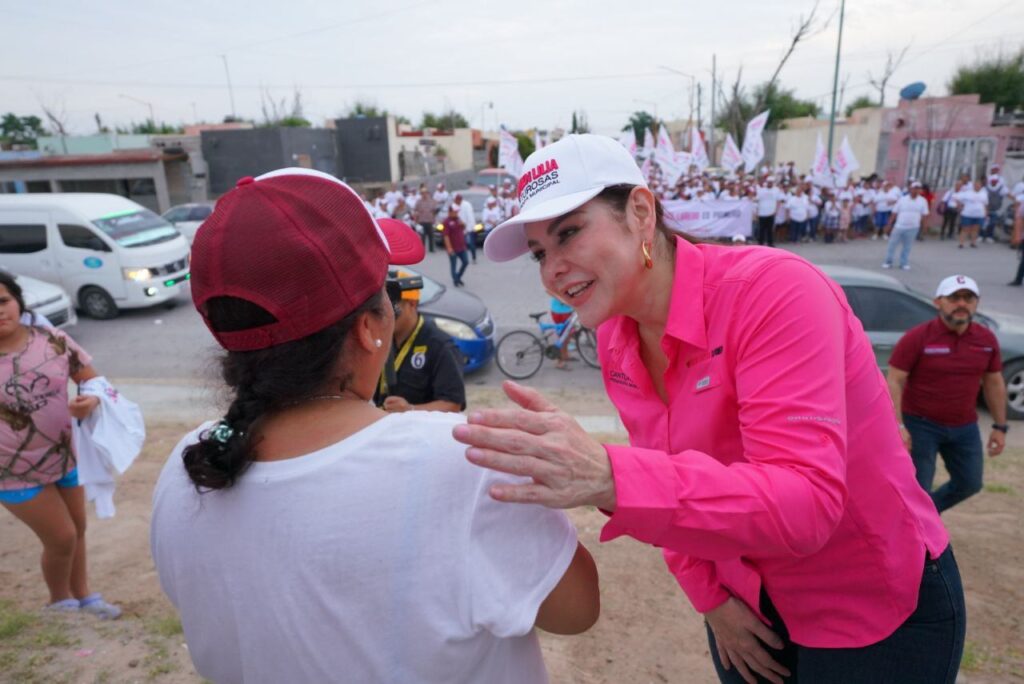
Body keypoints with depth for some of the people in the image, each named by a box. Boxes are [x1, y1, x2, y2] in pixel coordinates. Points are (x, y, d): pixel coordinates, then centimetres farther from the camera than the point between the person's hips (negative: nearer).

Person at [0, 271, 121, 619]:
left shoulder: (53, 340, -9)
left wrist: (90, 401, -25)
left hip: (65, 457, 4)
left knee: (78, 530, 18)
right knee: (62, 538, 3)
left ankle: (82, 595, 41)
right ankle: (60, 602, 32)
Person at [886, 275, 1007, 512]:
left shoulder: (987, 339, 0)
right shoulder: (917, 338, -16)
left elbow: (994, 383, 11)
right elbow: (894, 382, -16)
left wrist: (1000, 426, 11)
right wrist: (898, 426, -23)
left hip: (964, 428, 6)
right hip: (920, 425, -6)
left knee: (970, 484, 17)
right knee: (917, 489, 0)